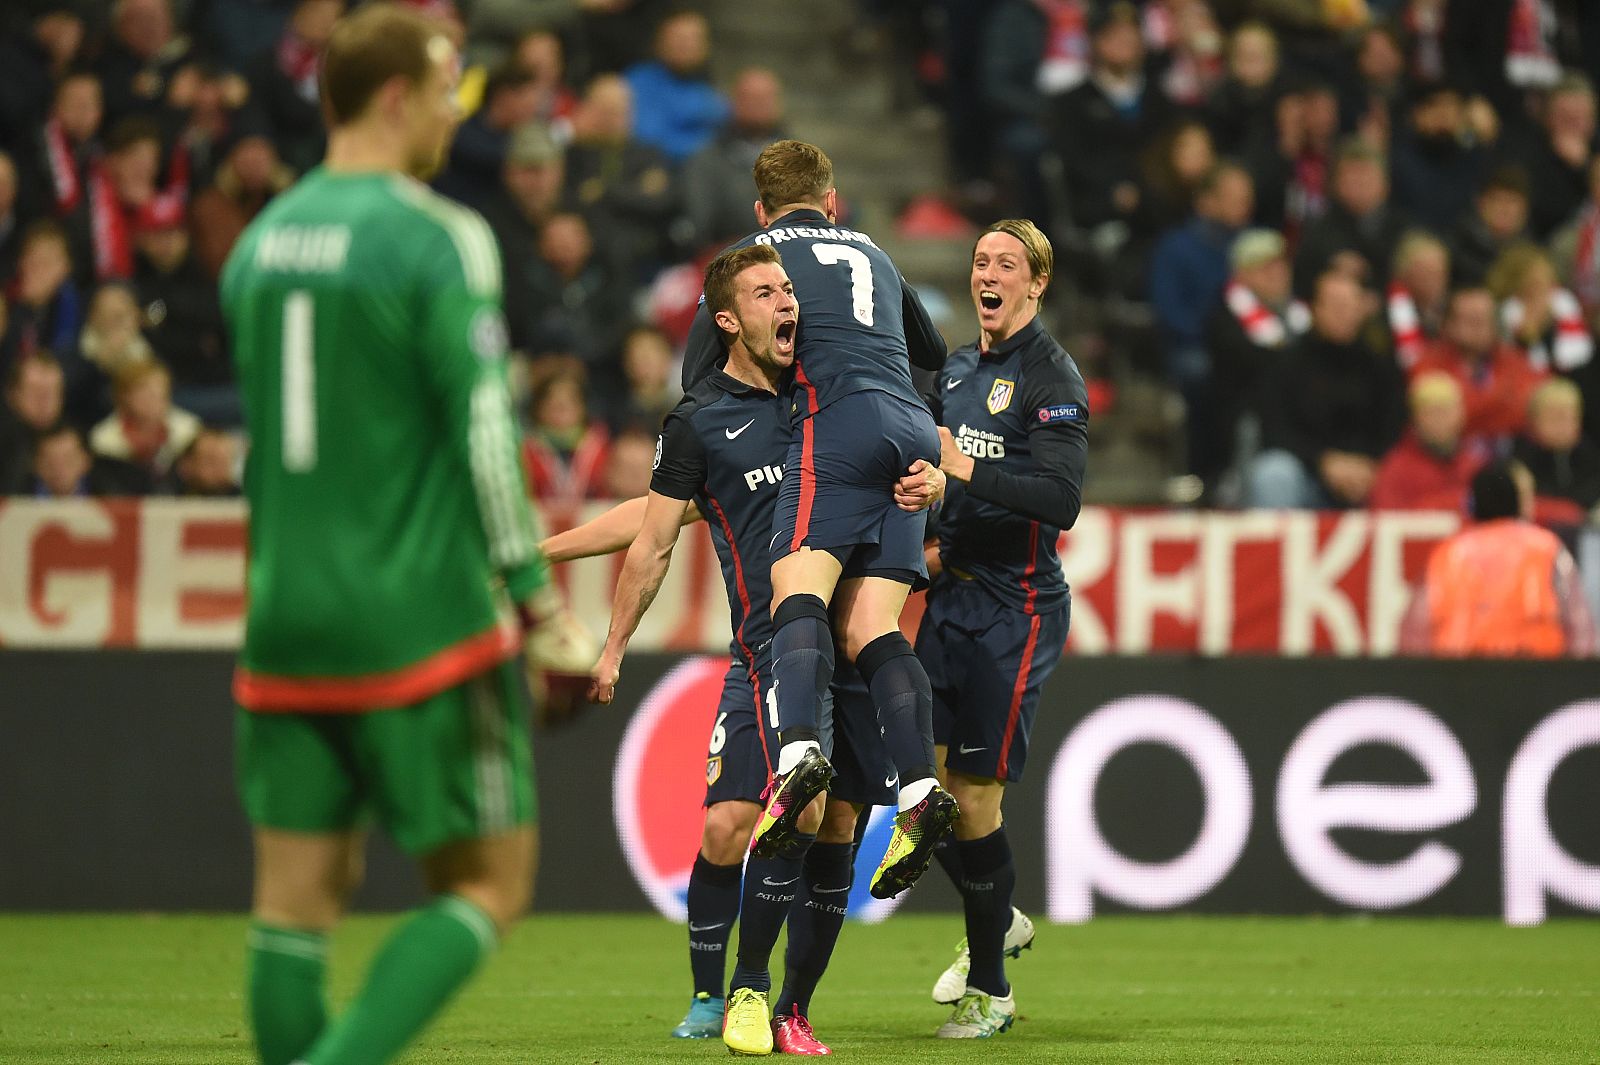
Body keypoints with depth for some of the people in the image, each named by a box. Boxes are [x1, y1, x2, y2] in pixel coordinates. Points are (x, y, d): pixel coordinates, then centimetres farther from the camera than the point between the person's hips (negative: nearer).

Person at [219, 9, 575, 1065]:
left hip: (285, 621, 6)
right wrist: (534, 586, -6)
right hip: (421, 622, -6)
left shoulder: (262, 239, 11)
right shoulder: (439, 238, -10)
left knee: (297, 894, 7)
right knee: (488, 884, 2)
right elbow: (484, 429, -13)